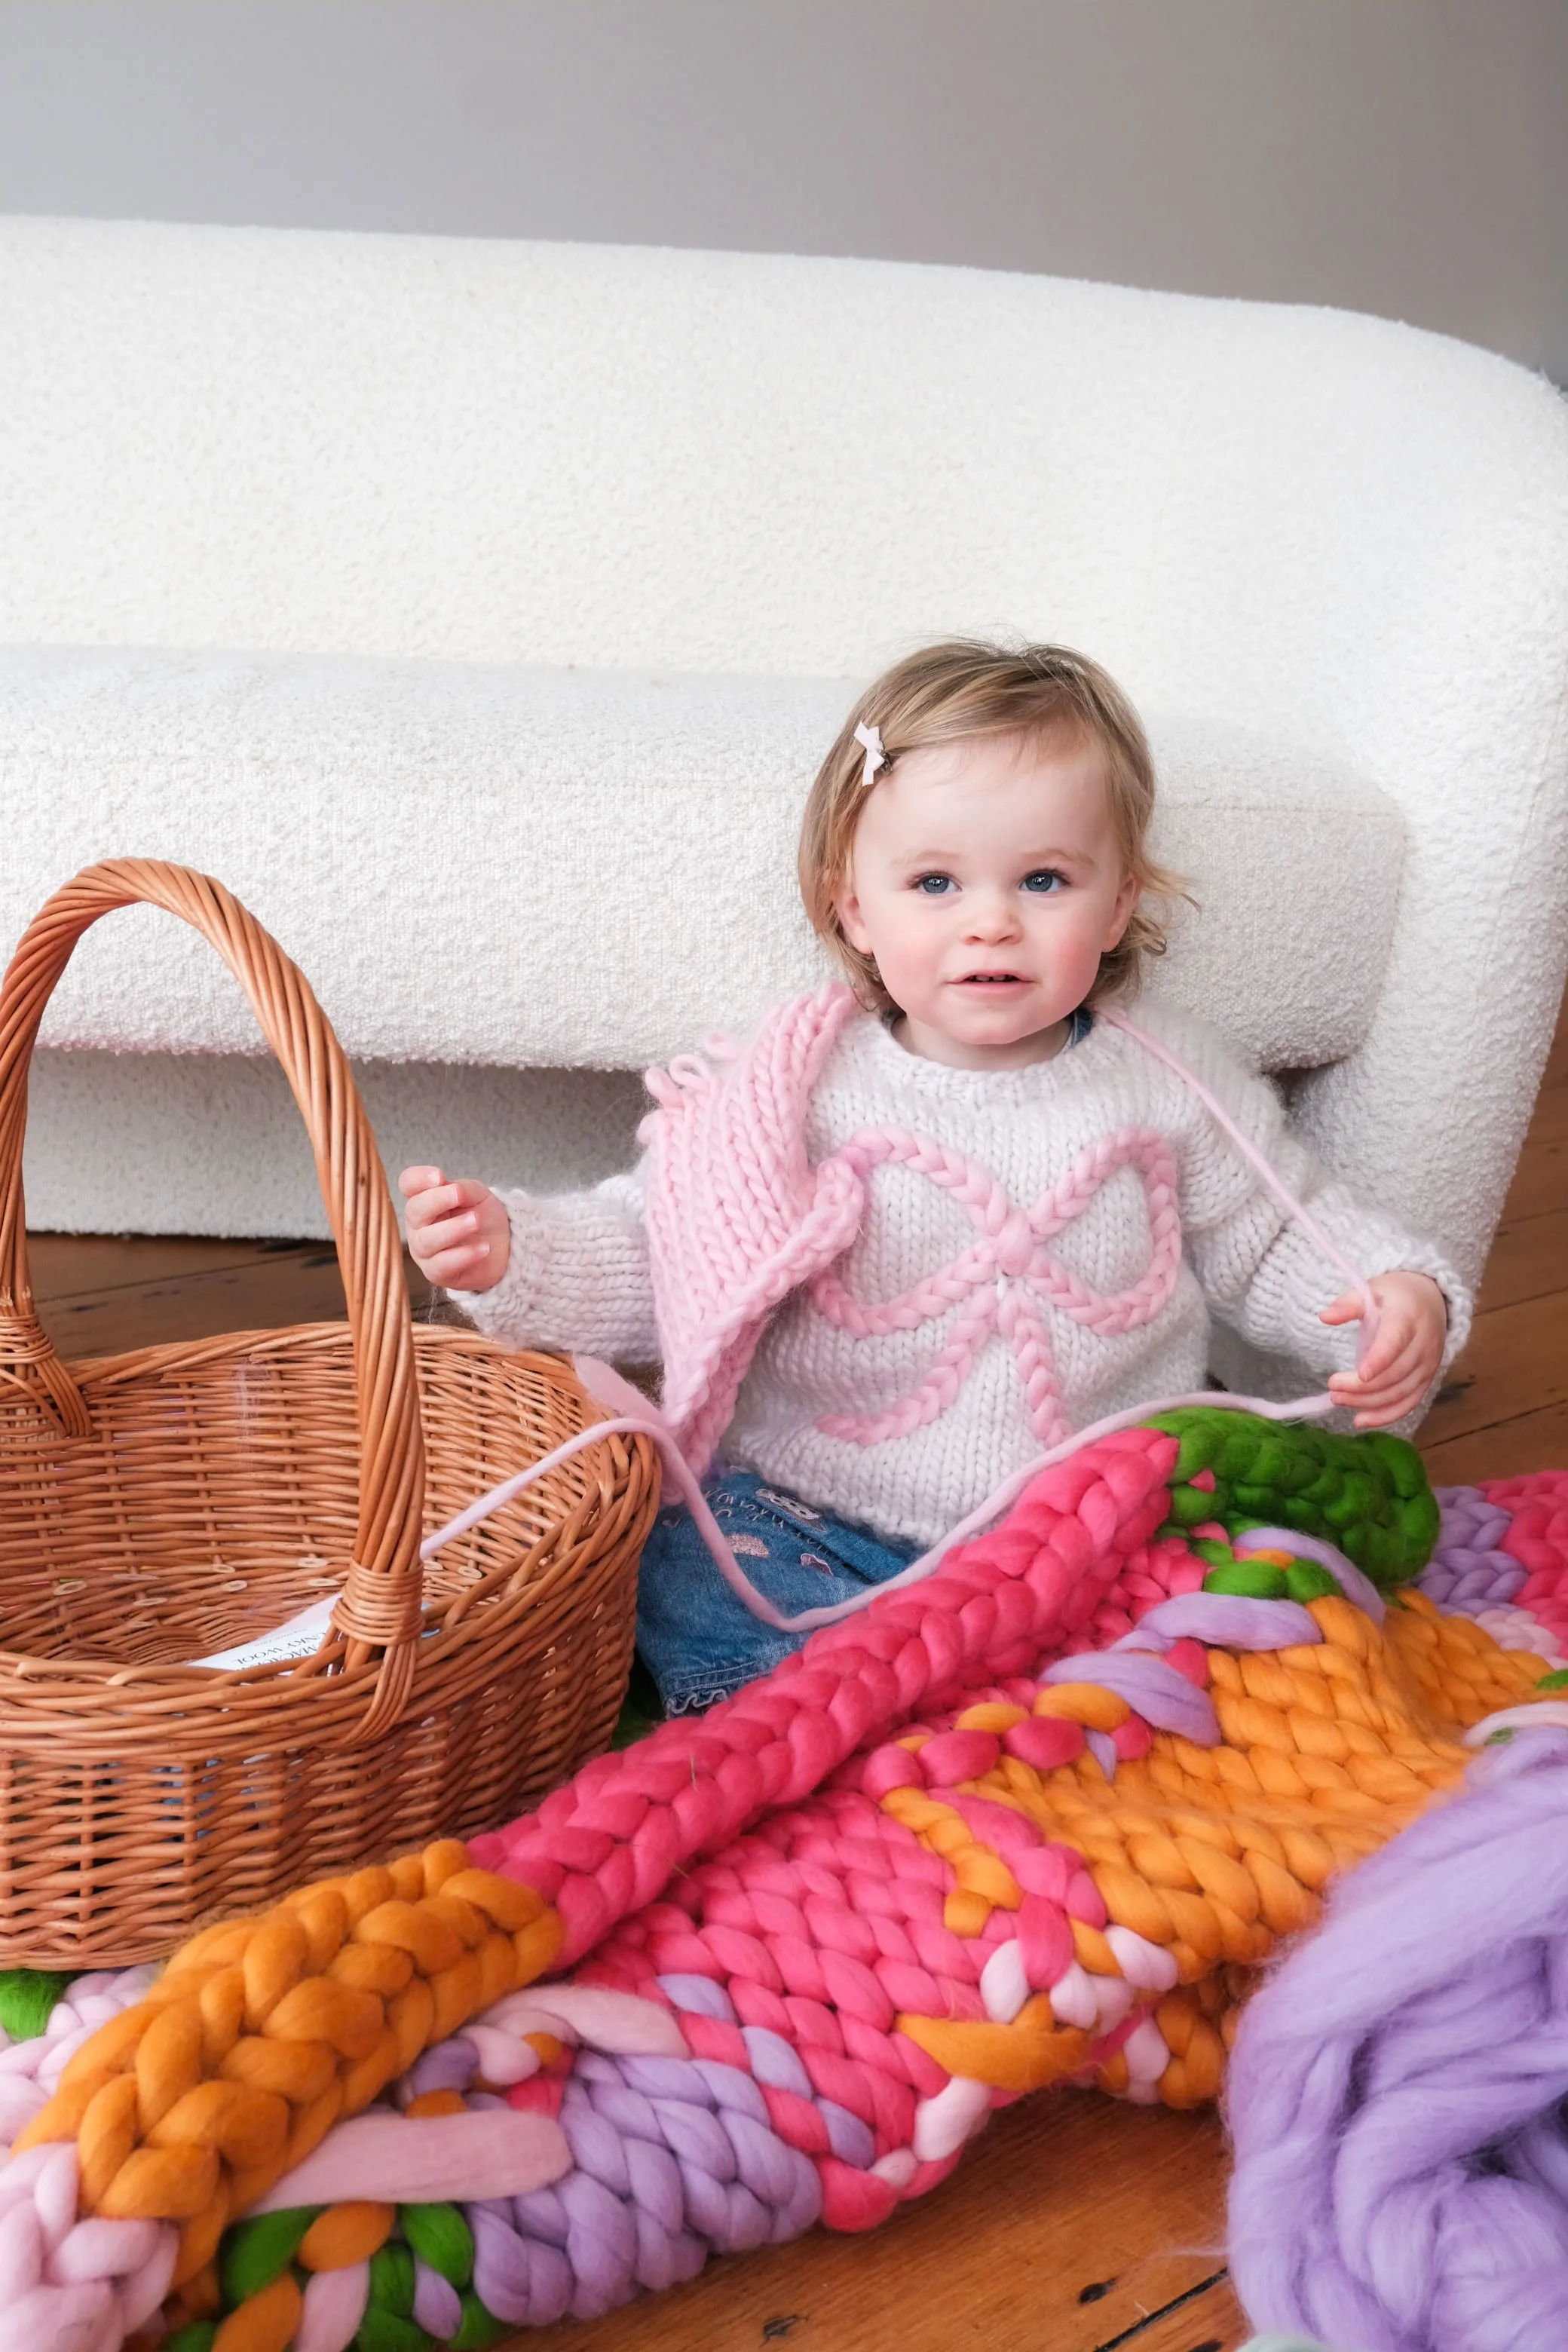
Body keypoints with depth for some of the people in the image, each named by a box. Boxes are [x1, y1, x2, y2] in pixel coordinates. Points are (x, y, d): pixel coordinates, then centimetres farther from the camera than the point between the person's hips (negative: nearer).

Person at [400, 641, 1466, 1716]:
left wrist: (1400, 1297, -6)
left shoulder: (1172, 1078, 1)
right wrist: (513, 1251, -15)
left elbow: (1279, 1240, 13)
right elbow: (651, 1252, 2)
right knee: (683, 1572, -26)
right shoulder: (793, 1092, -4)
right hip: (813, 1521, -1)